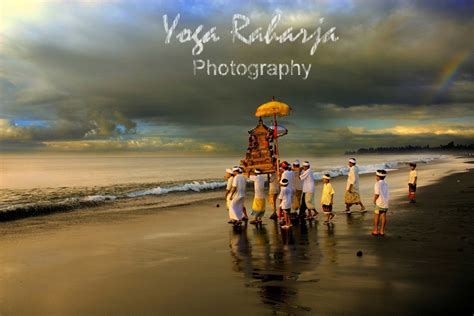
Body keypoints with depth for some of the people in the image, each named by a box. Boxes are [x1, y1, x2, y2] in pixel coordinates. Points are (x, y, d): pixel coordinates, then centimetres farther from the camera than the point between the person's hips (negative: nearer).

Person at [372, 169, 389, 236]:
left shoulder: (378, 184, -12)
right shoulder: (385, 184, 11)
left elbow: (377, 194, -18)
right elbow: (386, 193, 9)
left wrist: (374, 200, -3)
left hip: (380, 202, -6)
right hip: (386, 202, 7)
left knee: (376, 216, 4)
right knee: (383, 216, 7)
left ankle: (375, 230, 6)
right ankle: (382, 231, 10)